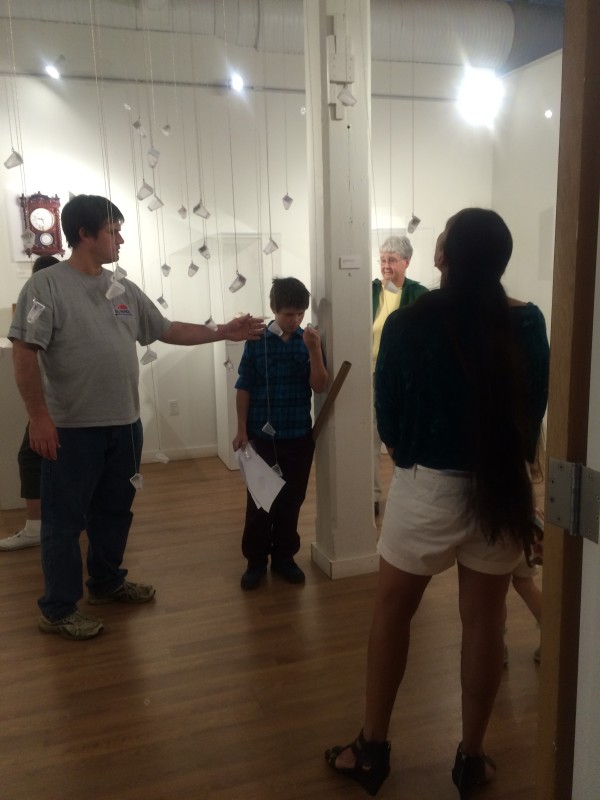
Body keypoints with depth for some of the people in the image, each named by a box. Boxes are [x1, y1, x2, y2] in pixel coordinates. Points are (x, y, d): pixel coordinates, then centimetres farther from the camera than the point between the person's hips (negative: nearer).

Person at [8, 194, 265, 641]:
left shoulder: (124, 290, 10)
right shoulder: (47, 285, -10)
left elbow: (167, 331, 15)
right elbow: (24, 353, -14)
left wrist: (223, 332, 11)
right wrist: (39, 417, -19)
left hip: (124, 424, 7)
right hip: (71, 429, -7)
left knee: (114, 510, 19)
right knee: (66, 519, 5)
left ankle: (107, 582, 38)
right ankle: (59, 609, 19)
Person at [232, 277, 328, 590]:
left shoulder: (309, 341, 0)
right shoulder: (256, 341, -4)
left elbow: (319, 386, -7)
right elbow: (244, 388, -1)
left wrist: (314, 350, -19)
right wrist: (242, 429, -4)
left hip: (299, 436, 2)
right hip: (262, 435, -2)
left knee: (291, 500, 11)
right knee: (258, 501, 6)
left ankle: (284, 556, 26)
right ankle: (256, 561, 20)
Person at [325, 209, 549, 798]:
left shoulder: (409, 323, -10)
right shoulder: (527, 323, -4)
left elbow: (387, 412, -3)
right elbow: (537, 405, 4)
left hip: (427, 485, -2)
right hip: (503, 487, 3)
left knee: (392, 612, 14)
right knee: (484, 619, 14)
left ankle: (372, 749, 27)